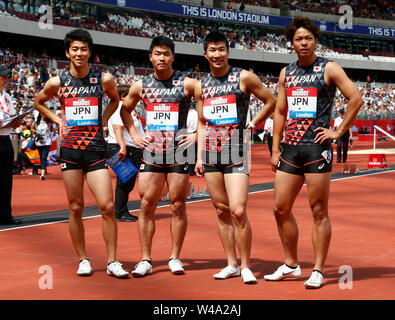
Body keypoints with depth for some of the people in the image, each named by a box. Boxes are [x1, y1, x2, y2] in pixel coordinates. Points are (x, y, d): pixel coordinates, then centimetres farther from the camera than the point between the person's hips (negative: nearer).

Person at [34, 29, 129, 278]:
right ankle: (83, 260, 17)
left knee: (107, 206, -7)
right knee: (76, 208, 5)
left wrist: (103, 120, 7)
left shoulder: (104, 79, -1)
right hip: (70, 149, 1)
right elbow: (38, 102, 20)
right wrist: (58, 120, 7)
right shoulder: (57, 82, 1)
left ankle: (112, 262, 2)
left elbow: (115, 99, 21)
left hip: (96, 148, -1)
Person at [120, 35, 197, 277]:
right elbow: (125, 110, 24)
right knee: (147, 205, 0)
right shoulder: (141, 86, 7)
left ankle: (175, 258, 12)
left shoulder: (187, 84, -2)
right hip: (151, 151, 2)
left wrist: (198, 134, -4)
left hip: (179, 151, -2)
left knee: (178, 205, 2)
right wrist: (134, 135, 12)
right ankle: (146, 260, 6)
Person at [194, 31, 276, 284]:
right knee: (222, 211, 7)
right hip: (211, 152, 5)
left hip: (236, 151, -5)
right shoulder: (202, 86, 12)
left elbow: (271, 101, 7)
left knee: (238, 211, -12)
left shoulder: (244, 78, -2)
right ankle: (231, 264, 15)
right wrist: (199, 157, 11)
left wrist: (254, 124, 2)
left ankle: (245, 266, -1)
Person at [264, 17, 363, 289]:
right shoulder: (286, 73, 14)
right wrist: (275, 149, 12)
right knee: (281, 208, 7)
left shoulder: (328, 69, -2)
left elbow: (356, 99, -7)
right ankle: (291, 266, 20)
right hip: (290, 148, 6)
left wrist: (339, 132, -9)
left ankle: (318, 271, 6)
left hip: (317, 148, -6)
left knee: (319, 211, -1)